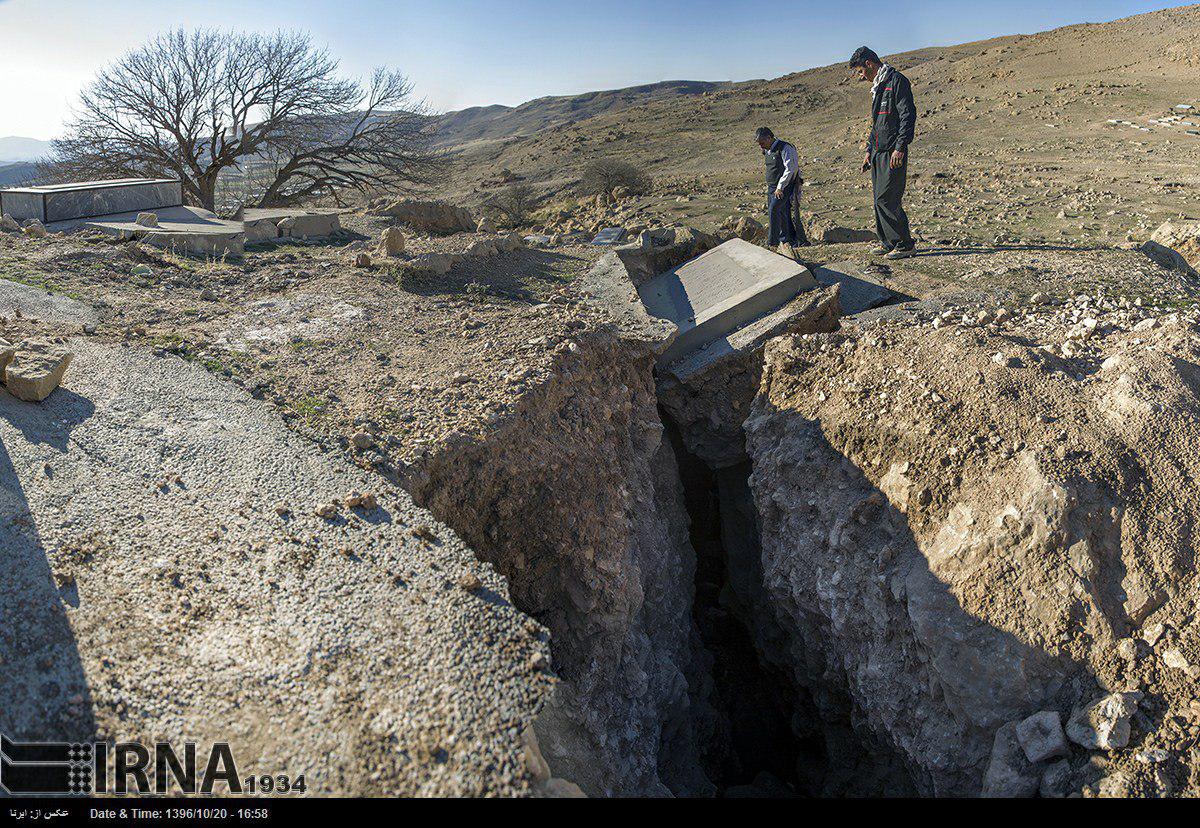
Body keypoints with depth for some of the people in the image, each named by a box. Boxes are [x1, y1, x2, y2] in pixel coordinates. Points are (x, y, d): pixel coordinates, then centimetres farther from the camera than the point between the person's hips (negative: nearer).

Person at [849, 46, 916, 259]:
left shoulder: (897, 81, -8)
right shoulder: (877, 87, 21)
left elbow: (908, 116, -15)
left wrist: (899, 148, -20)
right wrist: (869, 151, 23)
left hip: (893, 153, -9)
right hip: (878, 153, 9)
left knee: (886, 199, -12)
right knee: (880, 199, 9)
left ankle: (904, 244, -5)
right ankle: (888, 242, 17)